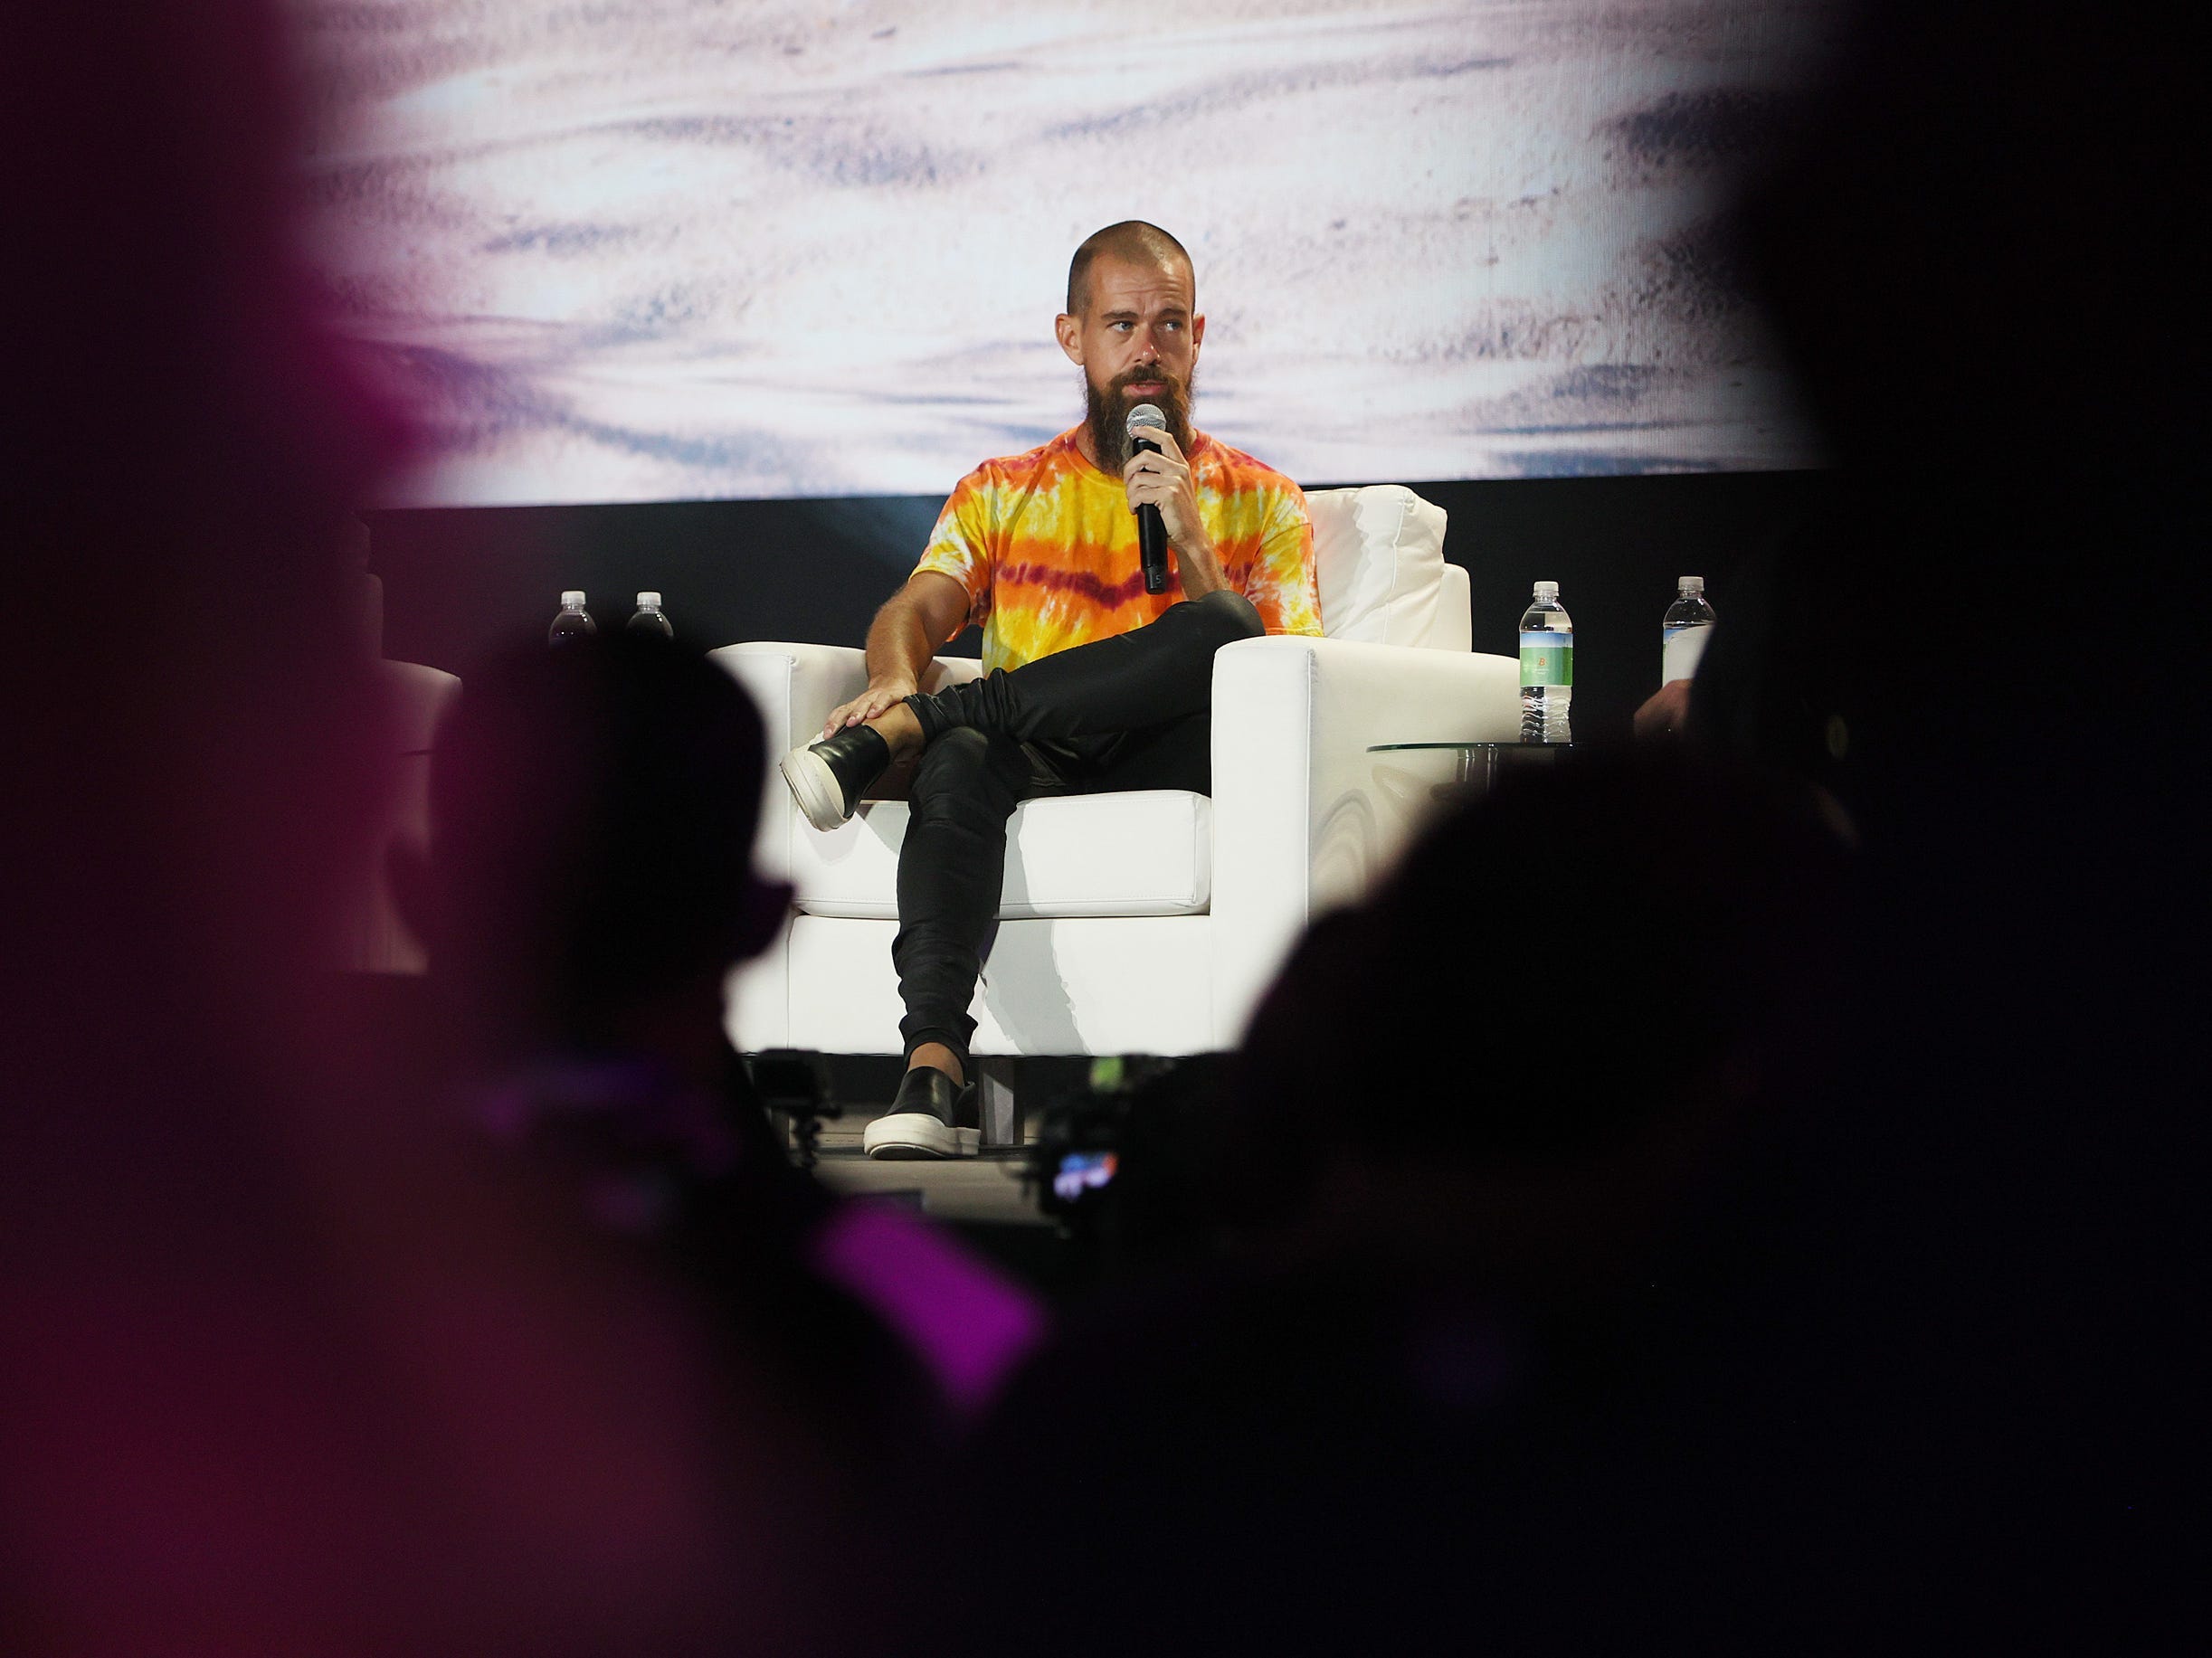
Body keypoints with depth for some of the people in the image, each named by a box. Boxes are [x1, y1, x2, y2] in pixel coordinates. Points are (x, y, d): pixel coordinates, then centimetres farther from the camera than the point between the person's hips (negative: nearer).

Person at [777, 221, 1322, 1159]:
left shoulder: (1258, 505, 17)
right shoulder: (1002, 496, 24)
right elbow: (916, 610, 8)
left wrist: (1190, 543, -8)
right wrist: (893, 676, -17)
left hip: (1170, 765, -1)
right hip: (1028, 766, 1)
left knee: (1222, 628, -33)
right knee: (960, 760, -36)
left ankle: (901, 731, -30)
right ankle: (933, 1066, -52)